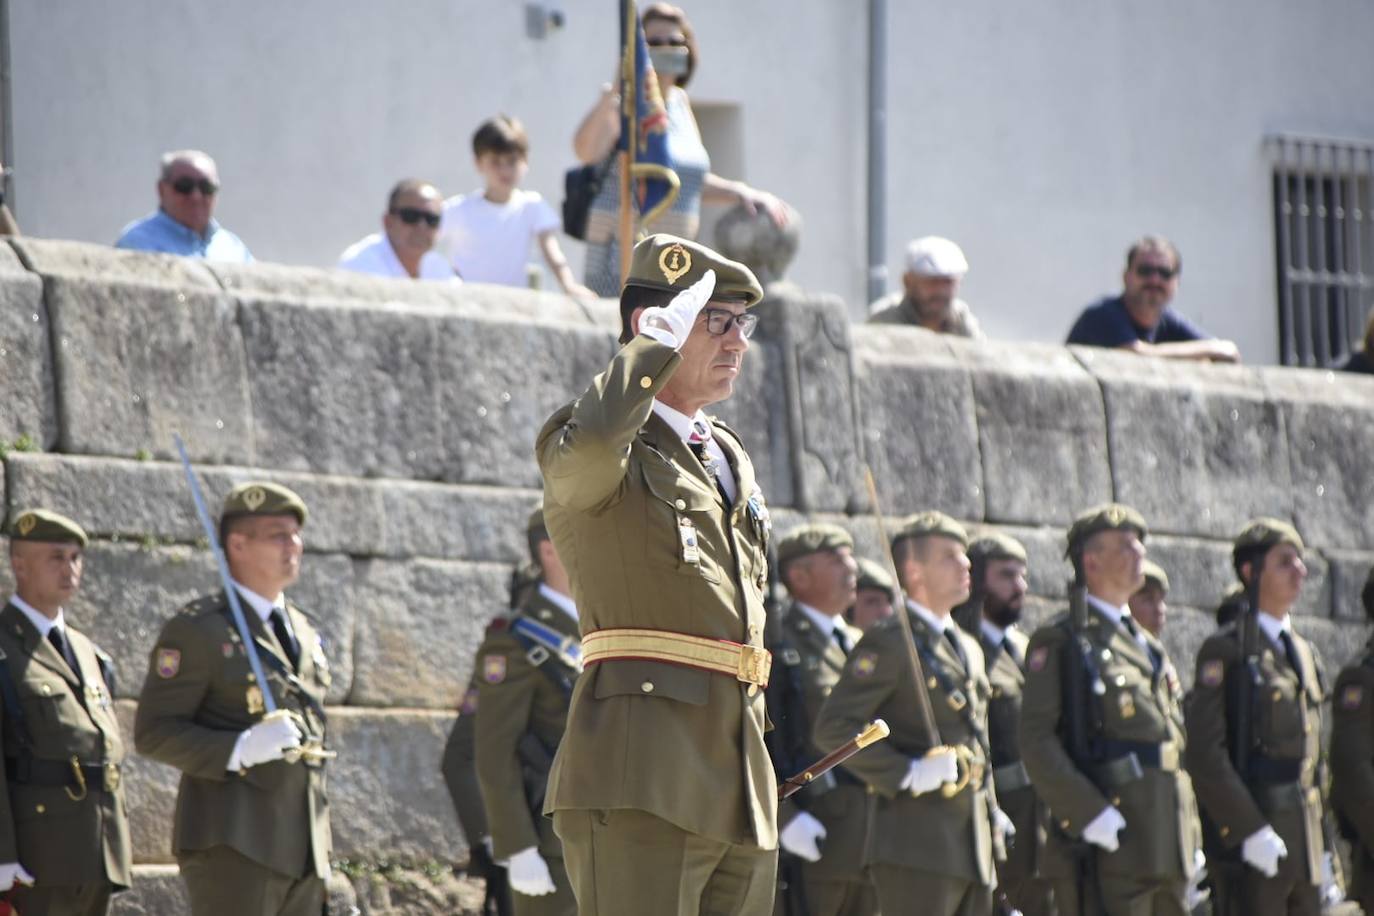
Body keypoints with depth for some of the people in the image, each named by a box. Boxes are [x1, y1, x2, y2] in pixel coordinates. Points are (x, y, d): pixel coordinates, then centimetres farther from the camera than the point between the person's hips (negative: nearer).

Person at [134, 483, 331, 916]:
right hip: (231, 843, -8)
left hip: (301, 848, 8)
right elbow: (154, 732, -10)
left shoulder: (303, 632, 19)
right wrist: (240, 750, -25)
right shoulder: (196, 629, -5)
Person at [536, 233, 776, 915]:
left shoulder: (731, 457, 23)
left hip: (740, 786, 8)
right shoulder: (614, 451, -2)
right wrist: (663, 339, -16)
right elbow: (590, 444, -30)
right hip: (641, 778, -8)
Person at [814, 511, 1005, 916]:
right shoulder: (889, 643, -6)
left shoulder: (968, 649, 21)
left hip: (975, 851, 9)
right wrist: (906, 774, -20)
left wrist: (992, 812, 18)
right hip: (917, 845, -9)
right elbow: (832, 727, -15)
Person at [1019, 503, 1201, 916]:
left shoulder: (1148, 646, 22)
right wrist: (1089, 814, -20)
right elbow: (1036, 742, -12)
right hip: (1109, 847, -8)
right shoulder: (1060, 643, -2)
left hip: (1167, 849, 8)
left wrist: (1190, 836, 16)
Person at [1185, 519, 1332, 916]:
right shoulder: (1224, 651, -6)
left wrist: (1324, 846, 16)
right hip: (1251, 831, -7)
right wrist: (1250, 830, -20)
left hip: (1305, 835, 7)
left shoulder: (1305, 654, 17)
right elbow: (1205, 752, -15)